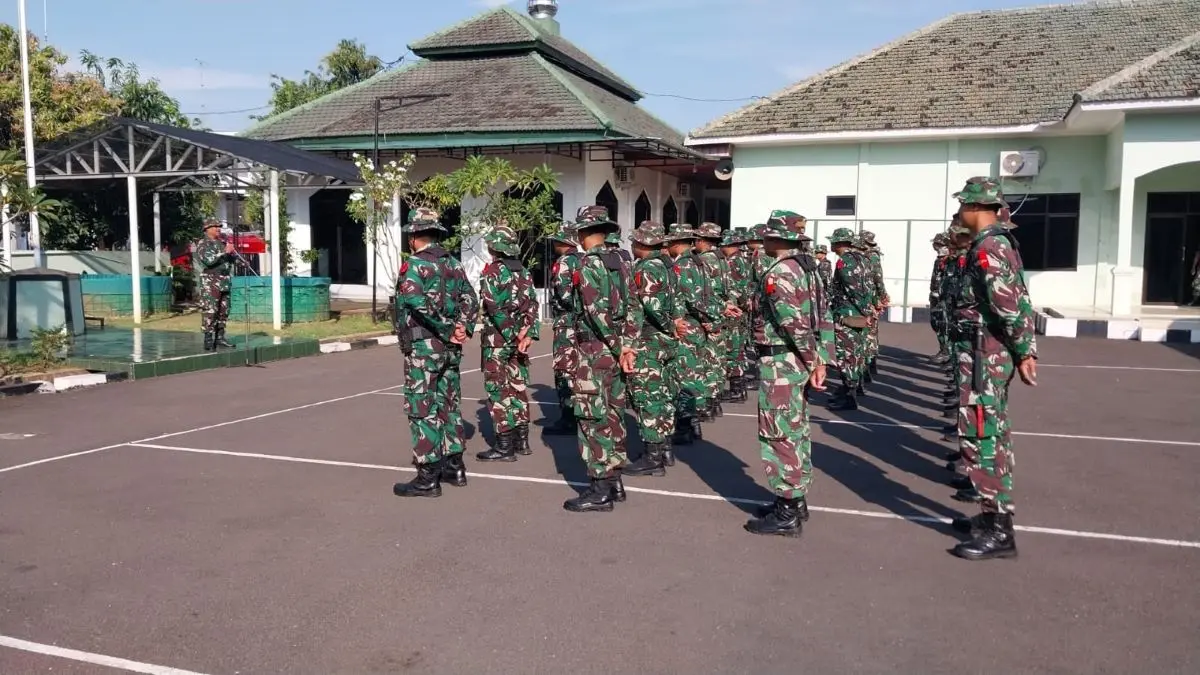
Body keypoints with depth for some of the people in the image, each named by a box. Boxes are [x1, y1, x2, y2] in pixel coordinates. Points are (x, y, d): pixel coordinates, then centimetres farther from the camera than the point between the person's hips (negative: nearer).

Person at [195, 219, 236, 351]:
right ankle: (208, 340, -9)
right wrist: (224, 252, -18)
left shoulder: (222, 243, 17)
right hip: (210, 282, -7)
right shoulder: (202, 244, -3)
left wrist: (232, 252, -2)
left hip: (225, 282, 7)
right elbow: (208, 260, -18)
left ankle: (220, 337, 16)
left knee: (223, 311, 8)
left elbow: (233, 259, 20)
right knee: (209, 311, -10)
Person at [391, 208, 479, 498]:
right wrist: (463, 329, -2)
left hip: (423, 346, -8)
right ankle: (454, 466, 23)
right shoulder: (453, 264, 11)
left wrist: (447, 330, -17)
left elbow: (418, 304, -25)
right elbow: (470, 299, 8)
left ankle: (428, 477, 2)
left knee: (422, 409, -1)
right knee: (448, 405, 16)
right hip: (450, 348, 8)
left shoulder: (414, 264, -12)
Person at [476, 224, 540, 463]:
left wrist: (513, 334, -17)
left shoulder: (491, 271, -10)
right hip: (519, 339, 7)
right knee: (518, 386, 13)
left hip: (497, 338, -7)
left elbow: (494, 307, -18)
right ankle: (521, 441, 19)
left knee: (498, 389, -2)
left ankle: (504, 446, -1)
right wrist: (528, 333, -5)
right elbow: (532, 305, 3)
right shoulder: (524, 272, 10)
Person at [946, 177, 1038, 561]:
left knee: (980, 437, -7)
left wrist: (1022, 350, -17)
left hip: (983, 353, -11)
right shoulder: (1000, 242, 14)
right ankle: (994, 516, 29)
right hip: (994, 353, 11)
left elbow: (1009, 304, -24)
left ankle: (998, 533, -1)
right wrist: (1025, 349, 14)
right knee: (992, 434, 17)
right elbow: (1019, 300, 15)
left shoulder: (987, 248, -17)